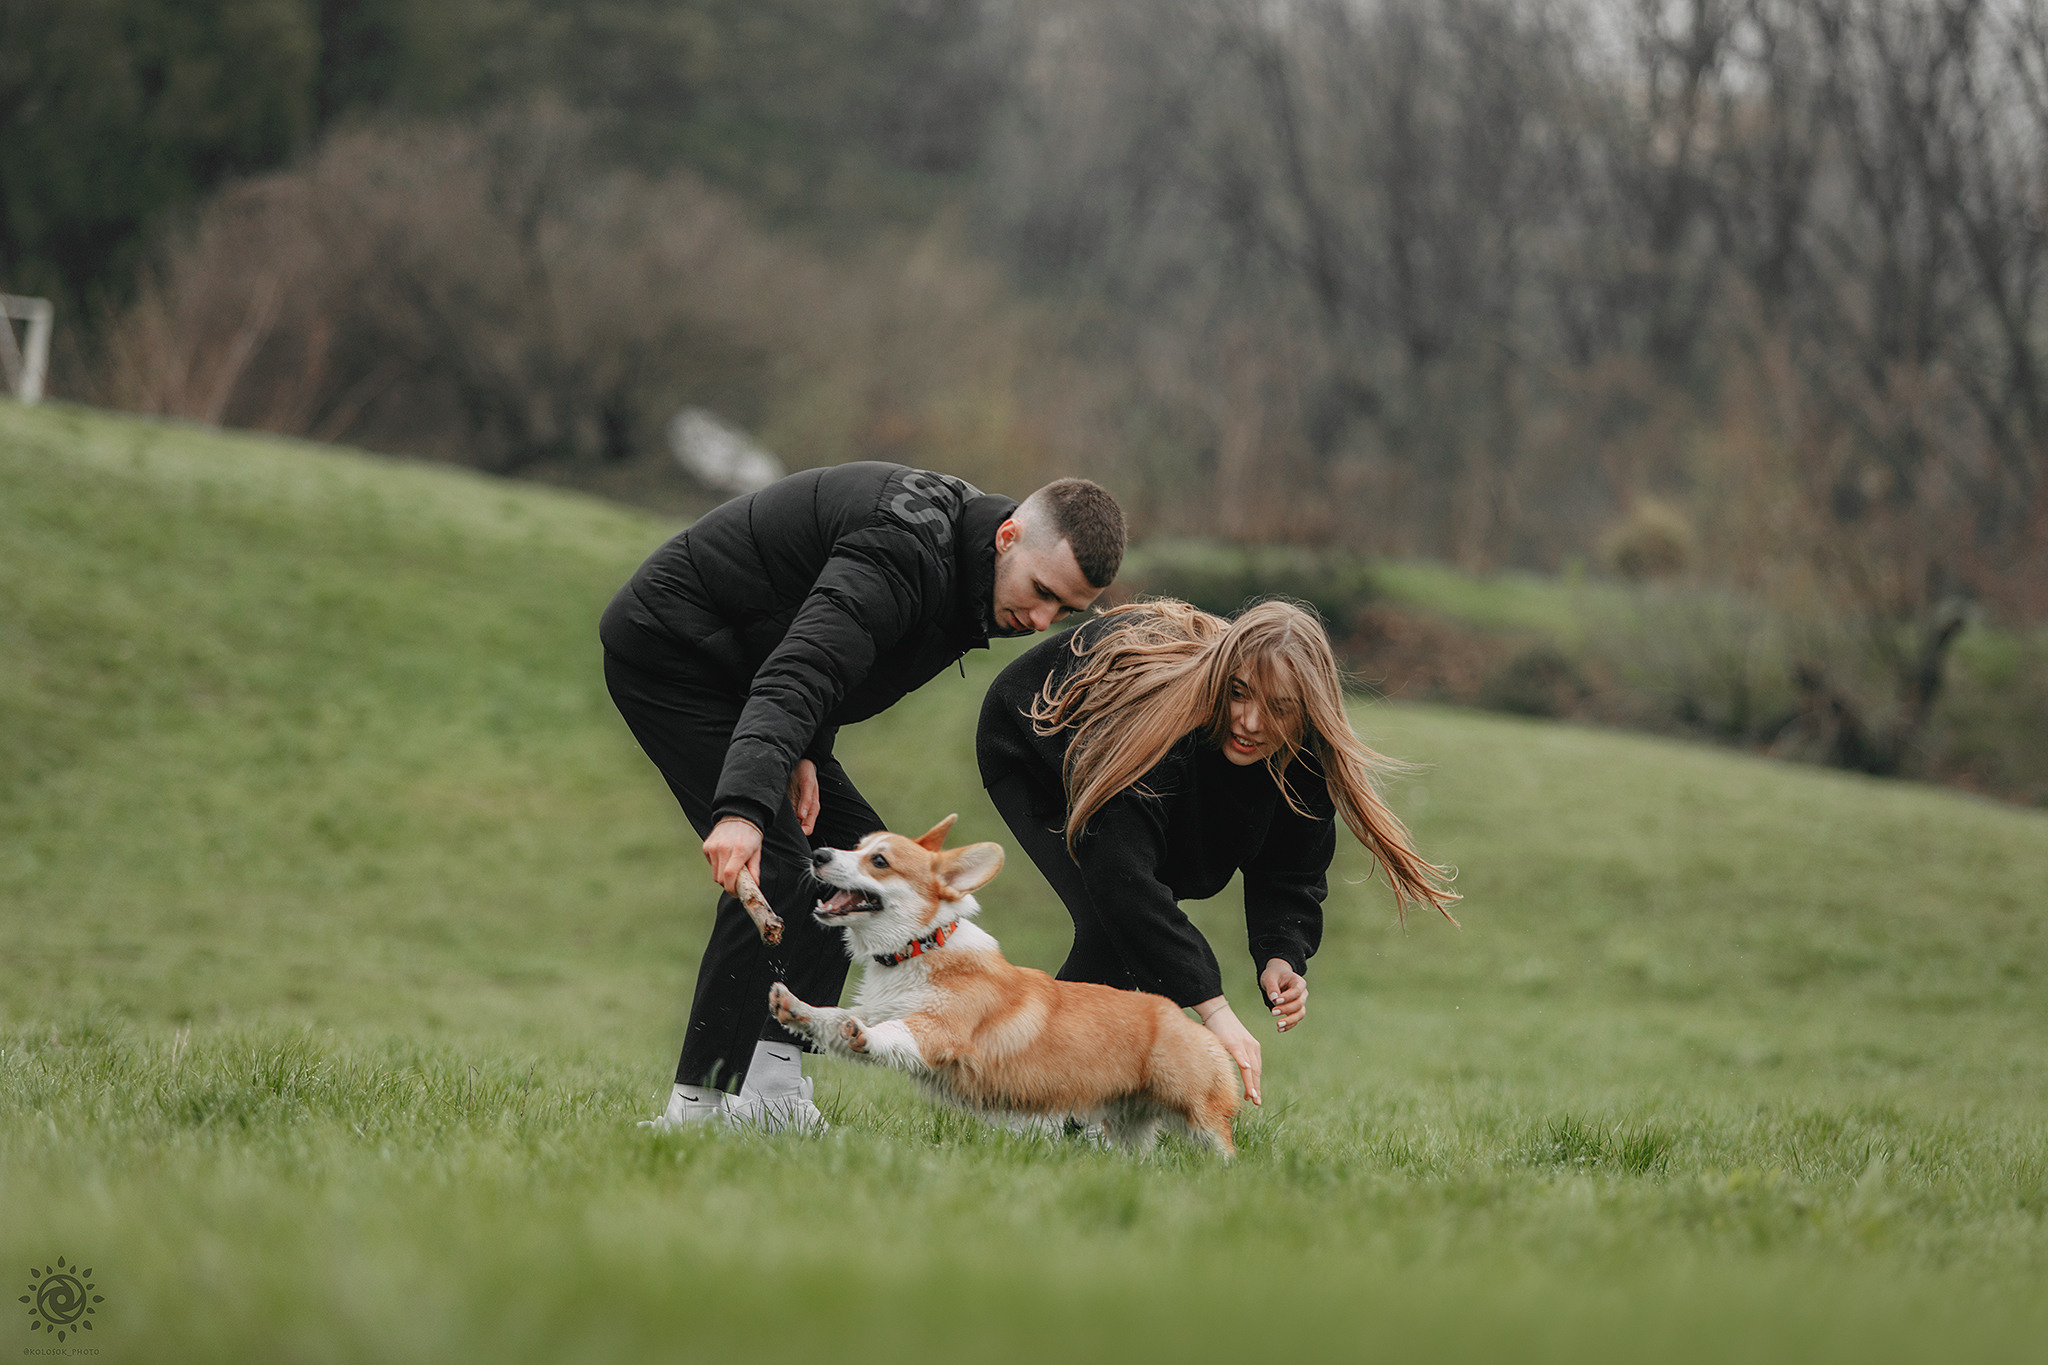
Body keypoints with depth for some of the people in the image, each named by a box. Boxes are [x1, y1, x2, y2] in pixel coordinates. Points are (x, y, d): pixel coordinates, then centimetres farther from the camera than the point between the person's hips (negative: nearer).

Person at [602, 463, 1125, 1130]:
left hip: (735, 662, 10)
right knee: (774, 868, -21)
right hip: (665, 644, -10)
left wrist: (802, 751, -5)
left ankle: (773, 1081, 2)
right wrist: (743, 806, -56)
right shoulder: (906, 549, -31)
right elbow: (796, 676, -43)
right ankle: (699, 1108, -19)